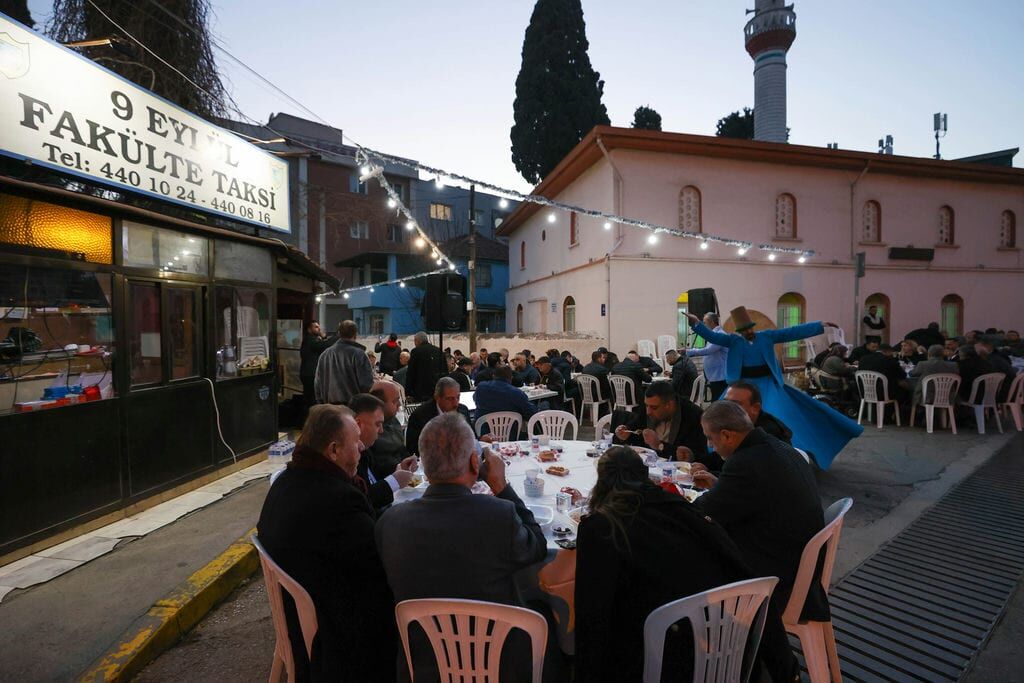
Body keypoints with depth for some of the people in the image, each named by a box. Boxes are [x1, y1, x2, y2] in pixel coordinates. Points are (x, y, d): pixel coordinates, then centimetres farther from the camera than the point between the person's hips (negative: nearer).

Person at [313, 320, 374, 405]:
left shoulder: (324, 354, 8)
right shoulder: (358, 354, -11)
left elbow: (317, 384, 14)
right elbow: (367, 384, -14)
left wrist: (322, 404, 22)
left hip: (331, 405, 6)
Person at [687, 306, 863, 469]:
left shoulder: (767, 336, 1)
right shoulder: (734, 340, -2)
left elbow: (793, 332, -2)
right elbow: (712, 336, -12)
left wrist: (820, 326, -6)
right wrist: (697, 323, -26)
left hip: (767, 385, 0)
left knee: (780, 418, -6)